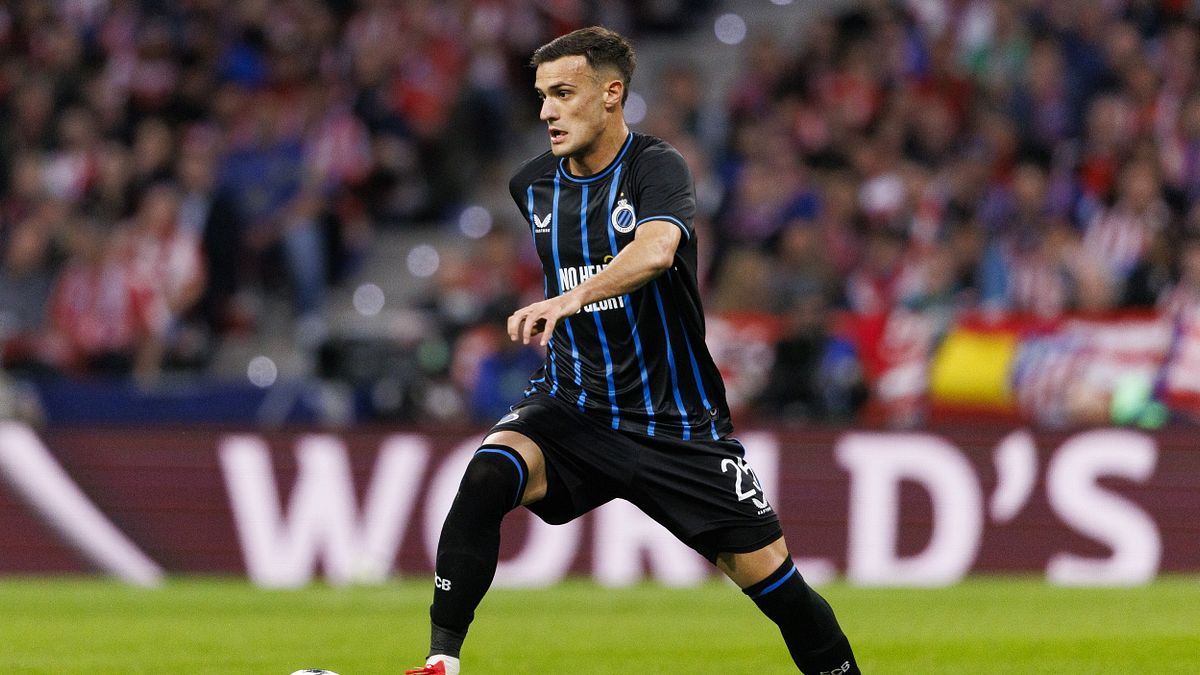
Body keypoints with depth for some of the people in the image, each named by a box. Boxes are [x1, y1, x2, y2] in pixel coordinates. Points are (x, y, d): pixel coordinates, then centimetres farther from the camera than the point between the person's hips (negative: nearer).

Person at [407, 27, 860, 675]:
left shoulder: (656, 167, -13)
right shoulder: (533, 185, 5)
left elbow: (656, 250, -36)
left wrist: (574, 298, -50)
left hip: (675, 420, -3)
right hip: (571, 404, 3)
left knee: (770, 573, -5)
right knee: (489, 472, -28)